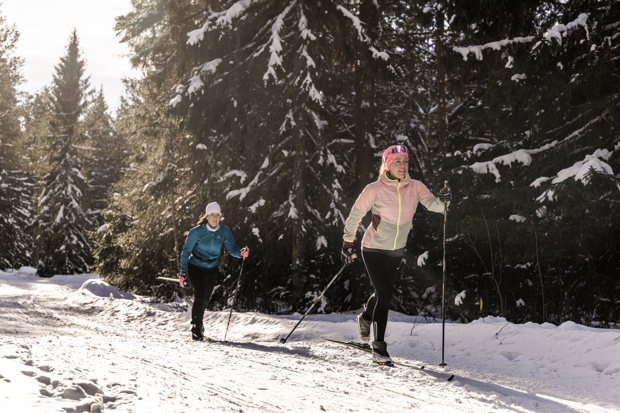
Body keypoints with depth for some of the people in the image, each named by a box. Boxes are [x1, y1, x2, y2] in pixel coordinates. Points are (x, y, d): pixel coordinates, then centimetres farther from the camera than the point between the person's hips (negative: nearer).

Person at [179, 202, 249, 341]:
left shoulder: (224, 231, -10)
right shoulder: (196, 232, -18)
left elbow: (232, 248, -10)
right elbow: (186, 251, -13)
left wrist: (241, 253, -34)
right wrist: (183, 272, -20)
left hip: (211, 268, 4)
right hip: (195, 267, -3)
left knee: (206, 298, 11)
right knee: (200, 295, -18)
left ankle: (198, 322, 37)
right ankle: (196, 328, -8)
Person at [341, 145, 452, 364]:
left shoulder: (414, 187, -5)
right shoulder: (375, 189, -15)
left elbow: (433, 205, -16)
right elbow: (355, 215, -7)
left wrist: (442, 199, -38)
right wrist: (347, 244, -5)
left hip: (396, 251, 5)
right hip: (374, 249, -5)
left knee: (383, 292, 20)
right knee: (385, 294, -15)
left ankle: (365, 319, 51)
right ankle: (378, 347, -6)